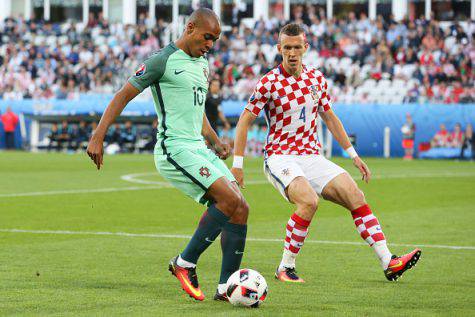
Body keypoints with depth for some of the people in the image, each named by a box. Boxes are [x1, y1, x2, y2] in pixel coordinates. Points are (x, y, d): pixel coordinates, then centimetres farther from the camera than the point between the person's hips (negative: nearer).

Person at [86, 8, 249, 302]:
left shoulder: (202, 64, 19)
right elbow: (124, 95, -6)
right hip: (175, 149, -9)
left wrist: (215, 141, 19)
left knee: (241, 209, -2)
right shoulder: (164, 60, -7)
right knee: (229, 199, -22)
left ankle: (226, 287, 2)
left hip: (199, 148, 9)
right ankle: (185, 263, -9)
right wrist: (98, 137, -12)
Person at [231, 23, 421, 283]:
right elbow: (245, 121, -3)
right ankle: (285, 268, -18)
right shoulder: (269, 83, -8)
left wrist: (353, 155, 19)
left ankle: (388, 263, -13)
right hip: (279, 157, -5)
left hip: (313, 157, 5)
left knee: (355, 196, -12)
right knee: (309, 201, -32)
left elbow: (330, 118, 20)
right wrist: (237, 164, -7)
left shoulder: (317, 78, 7)